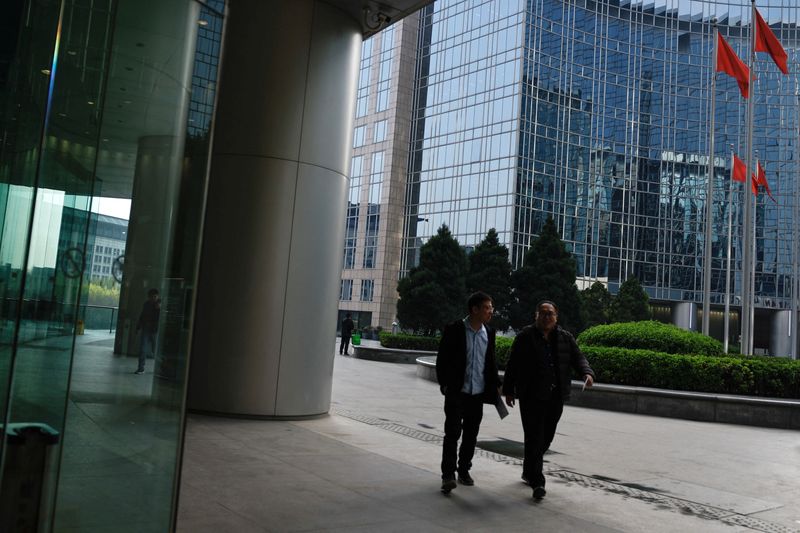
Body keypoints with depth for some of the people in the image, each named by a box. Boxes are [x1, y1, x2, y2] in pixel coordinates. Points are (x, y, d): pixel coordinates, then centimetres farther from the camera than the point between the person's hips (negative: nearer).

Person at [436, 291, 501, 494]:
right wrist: (444, 384, -10)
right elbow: (442, 359, -5)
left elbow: (491, 361, 15)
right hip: (457, 392, -5)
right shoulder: (454, 330, -8)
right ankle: (448, 475, -3)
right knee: (452, 433, -7)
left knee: (471, 435, 12)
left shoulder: (489, 332, 6)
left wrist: (495, 384, 10)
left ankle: (464, 471, 25)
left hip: (478, 393, 5)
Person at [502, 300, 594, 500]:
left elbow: (578, 358, 6)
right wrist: (508, 390, 0)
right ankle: (537, 482, -5)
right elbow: (512, 365, 0)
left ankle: (528, 471, 33)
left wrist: (587, 373, -15)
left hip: (555, 397, 5)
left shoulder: (565, 338, 9)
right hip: (531, 397, -4)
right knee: (534, 438, -7)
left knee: (546, 438, 13)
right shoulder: (525, 337, -2)